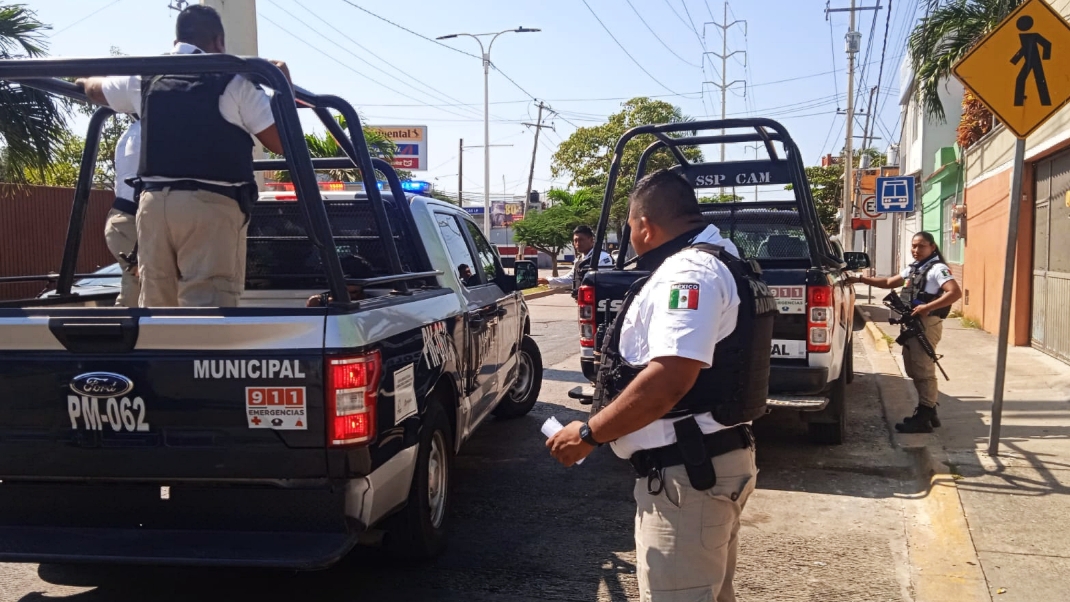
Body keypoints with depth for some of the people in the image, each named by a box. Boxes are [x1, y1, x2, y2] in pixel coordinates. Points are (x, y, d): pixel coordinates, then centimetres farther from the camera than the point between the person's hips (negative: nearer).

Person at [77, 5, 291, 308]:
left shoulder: (146, 78, 16)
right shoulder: (234, 80, 0)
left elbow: (92, 89, 35)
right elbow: (280, 142, -1)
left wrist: (84, 78, 60)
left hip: (155, 202, 5)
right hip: (211, 205, -5)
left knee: (155, 304, 12)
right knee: (206, 307, -10)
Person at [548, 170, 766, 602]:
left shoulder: (689, 272, -18)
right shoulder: (713, 263, 16)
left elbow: (669, 380, -29)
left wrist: (589, 434, -21)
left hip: (687, 473, -11)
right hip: (710, 461, 11)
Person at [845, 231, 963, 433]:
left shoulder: (938, 268, -11)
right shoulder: (912, 268, 17)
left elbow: (956, 293, -23)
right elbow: (889, 282, 26)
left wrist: (927, 307, -28)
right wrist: (861, 279, 17)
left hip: (926, 324, -10)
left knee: (923, 370, -7)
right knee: (914, 370, 14)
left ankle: (923, 418, -4)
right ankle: (928, 412, 24)